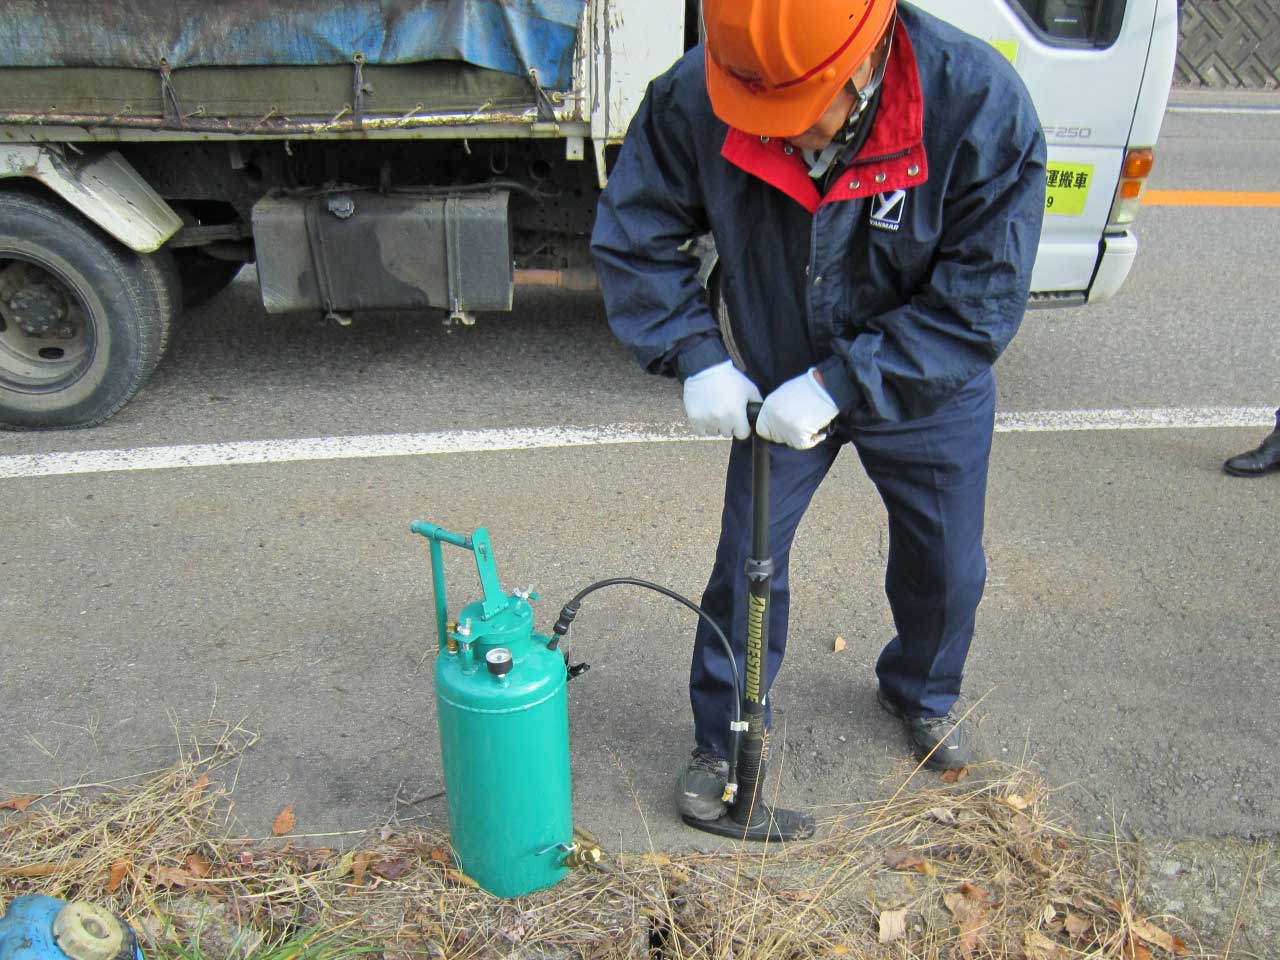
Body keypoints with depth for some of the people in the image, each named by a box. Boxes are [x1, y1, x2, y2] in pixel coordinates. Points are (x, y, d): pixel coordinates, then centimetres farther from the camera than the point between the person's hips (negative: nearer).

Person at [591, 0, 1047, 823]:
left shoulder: (981, 102, -29)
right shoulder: (694, 99, -25)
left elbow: (981, 302, -25)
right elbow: (633, 236, -10)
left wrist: (842, 382, -31)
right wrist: (696, 357, -21)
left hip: (930, 392, 0)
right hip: (779, 390, 1)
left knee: (946, 569, 15)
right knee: (746, 566, 5)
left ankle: (923, 696, 48)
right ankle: (725, 737, 31)